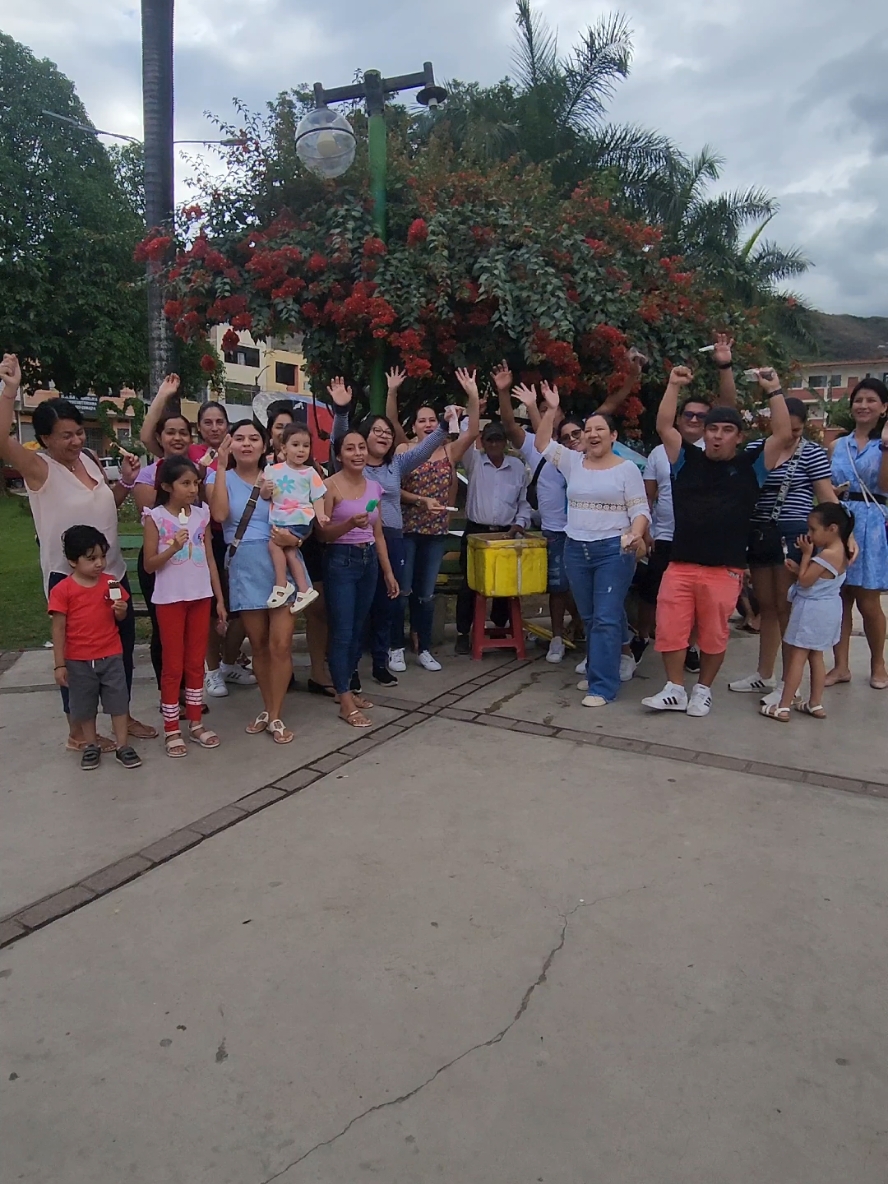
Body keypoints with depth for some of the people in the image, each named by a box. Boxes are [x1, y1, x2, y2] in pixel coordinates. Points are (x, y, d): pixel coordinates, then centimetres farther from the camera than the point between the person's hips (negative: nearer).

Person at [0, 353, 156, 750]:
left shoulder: (88, 459, 5)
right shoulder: (38, 468, -14)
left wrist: (126, 480, 1)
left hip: (112, 571, 7)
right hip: (69, 578, -7)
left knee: (122, 646, 16)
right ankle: (78, 732, 22)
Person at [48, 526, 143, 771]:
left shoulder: (111, 584, -1)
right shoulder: (61, 590, -11)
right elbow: (58, 629, -8)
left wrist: (121, 610, -15)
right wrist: (60, 664, -8)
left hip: (111, 656, 2)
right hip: (79, 661, -2)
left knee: (119, 701, 5)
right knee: (84, 706, 11)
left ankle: (123, 746, 15)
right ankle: (91, 746, 27)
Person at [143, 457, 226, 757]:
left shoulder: (201, 514, 4)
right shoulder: (156, 517, -8)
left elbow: (210, 559, 8)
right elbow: (149, 565, -7)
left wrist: (220, 599, 7)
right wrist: (173, 548, -24)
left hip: (201, 597, 4)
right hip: (170, 599, -4)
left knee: (196, 663, 11)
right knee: (173, 665, 4)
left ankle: (195, 723, 22)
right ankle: (171, 729, 14)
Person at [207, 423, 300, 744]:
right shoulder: (220, 477, 4)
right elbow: (219, 514, -17)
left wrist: (293, 539, -16)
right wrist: (221, 467, -15)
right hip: (245, 569, 1)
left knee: (280, 645, -6)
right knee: (258, 645, 11)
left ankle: (276, 715, 7)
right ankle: (267, 709, 26)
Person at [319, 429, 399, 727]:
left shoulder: (374, 487, 8)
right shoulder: (330, 485, -9)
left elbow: (379, 534, 13)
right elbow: (323, 532, -11)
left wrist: (388, 572, 12)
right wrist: (350, 523, -29)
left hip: (369, 560, 6)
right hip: (340, 560, -6)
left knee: (358, 629, 13)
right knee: (342, 631, -4)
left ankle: (349, 688, 26)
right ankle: (346, 701, 3)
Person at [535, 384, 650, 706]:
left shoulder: (627, 468, -4)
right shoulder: (573, 462, 9)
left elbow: (640, 510, -6)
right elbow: (543, 444, 10)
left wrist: (635, 535, -25)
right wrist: (551, 410, 1)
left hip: (614, 551, -5)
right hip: (576, 550, 5)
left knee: (607, 618, -7)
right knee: (589, 618, 13)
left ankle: (602, 686, -4)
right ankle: (597, 672, 27)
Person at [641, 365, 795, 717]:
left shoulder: (750, 466, 5)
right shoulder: (687, 460, 8)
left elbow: (784, 437, -4)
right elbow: (664, 427, 3)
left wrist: (774, 391, -6)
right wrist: (674, 386, 0)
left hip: (724, 570, -1)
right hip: (680, 565, 2)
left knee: (713, 635, 7)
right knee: (669, 630, 2)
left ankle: (703, 690, 24)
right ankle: (675, 690, 17)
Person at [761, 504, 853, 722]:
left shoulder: (828, 554, -23)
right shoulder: (839, 551, 7)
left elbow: (804, 581, -19)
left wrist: (806, 554, -12)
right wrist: (797, 568, -3)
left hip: (812, 610, -10)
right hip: (825, 609, 10)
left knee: (796, 657, -5)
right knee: (815, 657, 17)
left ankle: (783, 707, -1)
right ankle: (816, 704, 24)